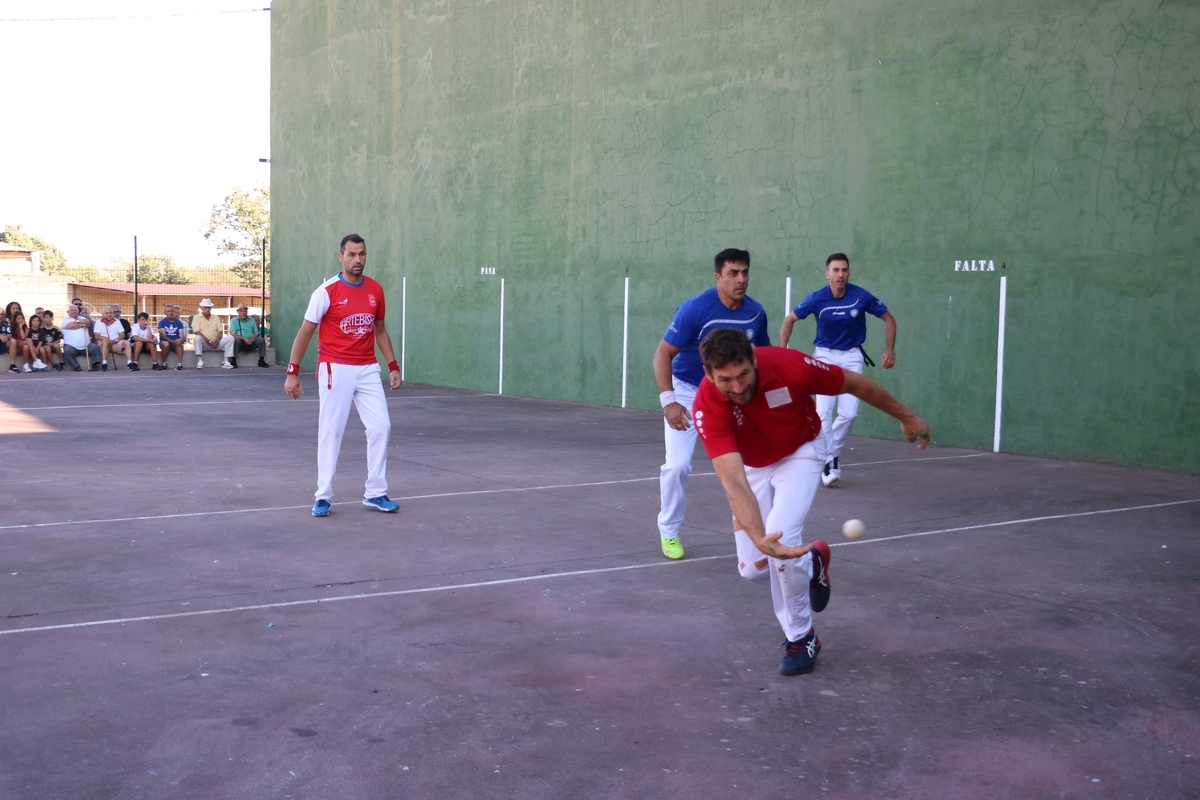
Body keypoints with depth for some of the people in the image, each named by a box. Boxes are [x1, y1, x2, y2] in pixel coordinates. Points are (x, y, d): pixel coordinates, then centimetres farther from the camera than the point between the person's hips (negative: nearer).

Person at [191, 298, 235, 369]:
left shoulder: (216, 318, 14)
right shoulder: (197, 317, 2)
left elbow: (220, 331, 6)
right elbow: (197, 332, -10)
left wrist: (217, 341, -14)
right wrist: (209, 341, -19)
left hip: (215, 343, 3)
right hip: (204, 343, -3)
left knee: (231, 338, -18)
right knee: (197, 338, -36)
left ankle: (225, 361, -22)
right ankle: (199, 361, -35)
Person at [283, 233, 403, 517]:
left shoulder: (376, 290, 5)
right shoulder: (327, 291, -9)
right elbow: (305, 333, -5)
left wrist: (393, 366, 10)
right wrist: (292, 372, -9)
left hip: (368, 369, 5)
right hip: (336, 369, -4)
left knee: (381, 427, 1)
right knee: (330, 431, 0)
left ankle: (375, 493, 12)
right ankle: (323, 497, 10)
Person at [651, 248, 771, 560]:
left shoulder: (756, 313, -11)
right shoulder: (694, 309, -25)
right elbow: (663, 355, -21)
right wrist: (668, 401, -30)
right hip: (686, 392, -4)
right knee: (677, 465, -14)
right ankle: (669, 532, 8)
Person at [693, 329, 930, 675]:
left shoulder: (788, 365, -34)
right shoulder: (707, 405, -34)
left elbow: (854, 384, -15)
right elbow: (733, 481, -42)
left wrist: (906, 416, -3)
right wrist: (758, 538, -57)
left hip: (800, 453, -2)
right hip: (752, 466, 2)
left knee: (782, 536, -24)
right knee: (752, 567, -3)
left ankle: (801, 638, -1)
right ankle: (811, 563, 32)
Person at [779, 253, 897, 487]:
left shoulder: (861, 297, -15)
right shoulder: (817, 299, -15)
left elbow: (888, 318, 0)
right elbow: (789, 319, 0)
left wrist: (889, 349, -6)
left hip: (852, 356, 1)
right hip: (825, 355, -1)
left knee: (849, 413, -6)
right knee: (824, 411, -12)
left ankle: (831, 453, 18)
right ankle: (830, 462, 0)